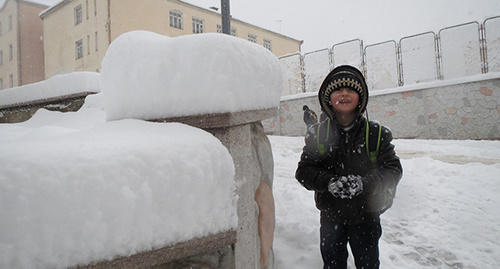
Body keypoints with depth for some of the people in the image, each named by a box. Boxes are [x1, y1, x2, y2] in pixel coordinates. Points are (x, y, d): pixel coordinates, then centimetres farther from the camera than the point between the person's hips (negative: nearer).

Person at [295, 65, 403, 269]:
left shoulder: (377, 133, -6)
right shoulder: (317, 134, -4)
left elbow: (393, 170, -9)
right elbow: (304, 171, -6)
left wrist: (364, 183, -26)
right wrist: (329, 182, -25)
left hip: (366, 216, 0)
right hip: (330, 217, 1)